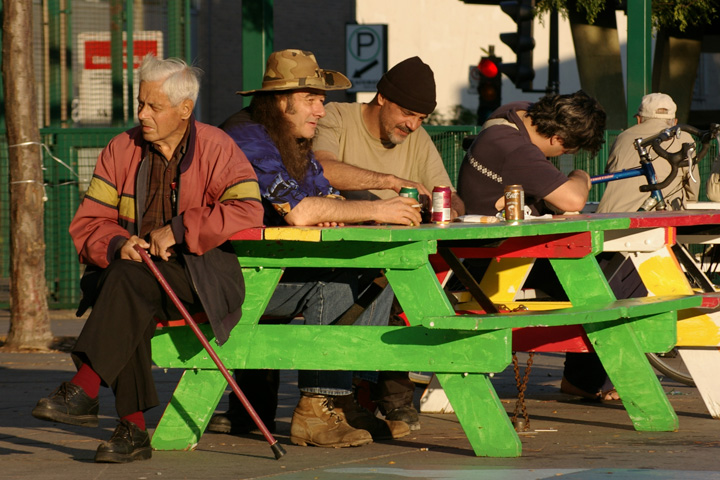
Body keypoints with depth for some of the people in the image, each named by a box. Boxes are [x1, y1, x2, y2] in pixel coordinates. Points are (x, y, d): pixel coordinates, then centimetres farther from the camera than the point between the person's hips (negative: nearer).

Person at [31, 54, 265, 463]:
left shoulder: (217, 149, -2)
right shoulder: (122, 150, 9)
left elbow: (248, 211, -16)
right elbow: (87, 224, 7)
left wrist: (179, 230, -20)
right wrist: (118, 244, -16)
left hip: (203, 274, -4)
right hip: (136, 271, 4)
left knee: (130, 276, -35)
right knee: (130, 307, -34)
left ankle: (84, 390, -40)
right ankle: (133, 429, -34)